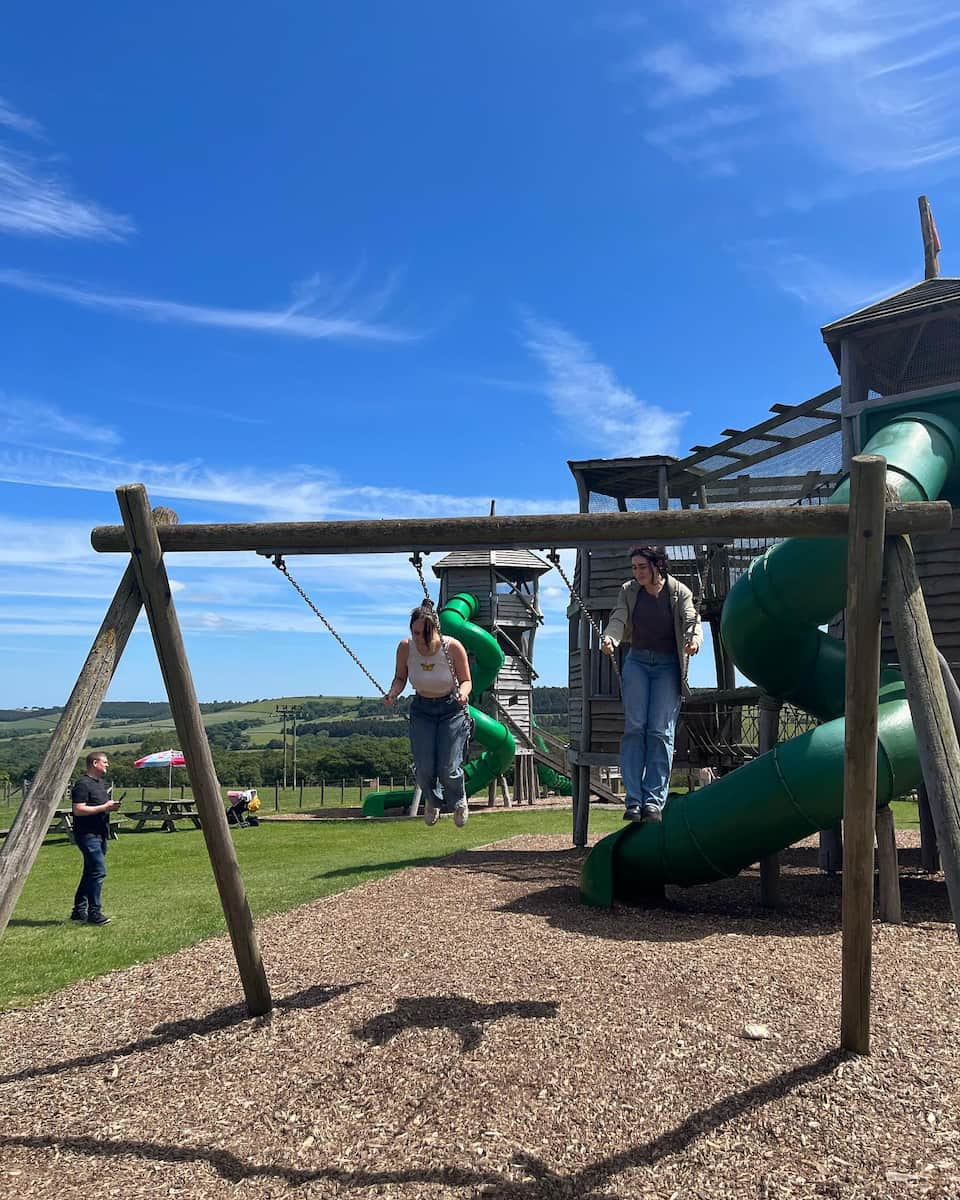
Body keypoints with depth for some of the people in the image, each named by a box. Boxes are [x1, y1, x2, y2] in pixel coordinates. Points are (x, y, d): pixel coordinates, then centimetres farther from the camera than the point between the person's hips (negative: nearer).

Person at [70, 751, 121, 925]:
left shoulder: (99, 782, 16)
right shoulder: (83, 784, -14)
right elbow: (78, 810, -21)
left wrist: (111, 806, 5)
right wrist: (104, 807, -21)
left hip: (99, 835, 10)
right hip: (88, 834, -10)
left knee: (91, 872, 14)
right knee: (99, 871, -13)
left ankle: (79, 911, 22)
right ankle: (94, 913, -7)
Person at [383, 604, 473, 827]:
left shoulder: (453, 647, -22)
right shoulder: (405, 647, -16)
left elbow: (466, 680, -8)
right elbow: (400, 678, 0)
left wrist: (463, 694, -30)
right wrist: (393, 693, -21)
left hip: (452, 709, -2)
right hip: (422, 710, 2)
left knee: (448, 769, -10)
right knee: (423, 770, -7)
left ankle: (459, 800, 27)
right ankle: (432, 801, 30)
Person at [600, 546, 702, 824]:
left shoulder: (679, 592, -2)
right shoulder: (629, 591, 3)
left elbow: (692, 620, -14)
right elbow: (618, 619, -9)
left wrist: (695, 637, -37)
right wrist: (609, 638, -32)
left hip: (668, 665, -2)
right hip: (637, 661, 2)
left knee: (660, 731, -9)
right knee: (634, 727, -8)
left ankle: (654, 801, -6)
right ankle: (633, 800, -8)